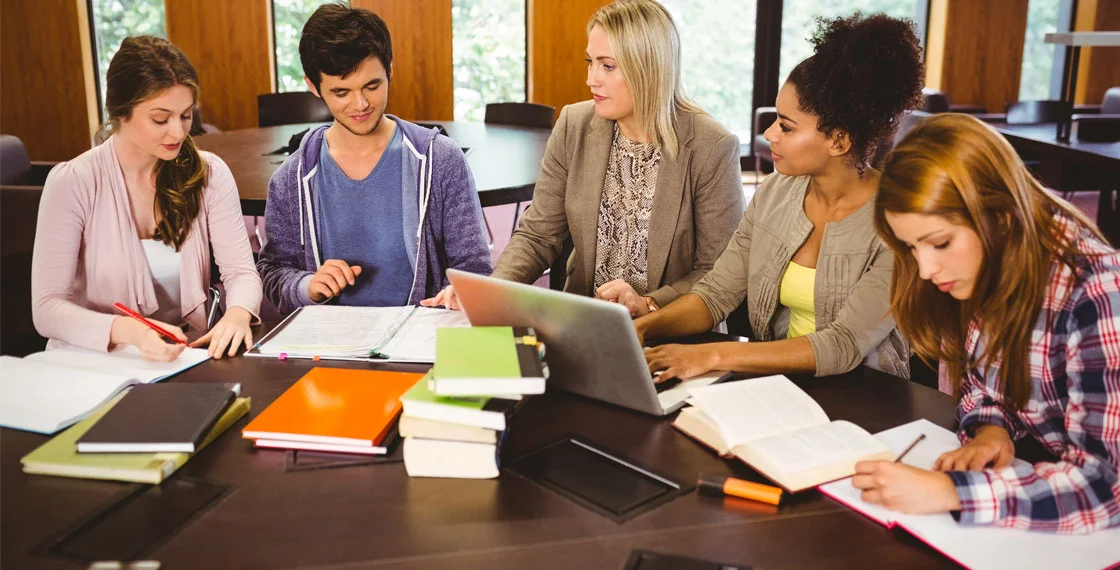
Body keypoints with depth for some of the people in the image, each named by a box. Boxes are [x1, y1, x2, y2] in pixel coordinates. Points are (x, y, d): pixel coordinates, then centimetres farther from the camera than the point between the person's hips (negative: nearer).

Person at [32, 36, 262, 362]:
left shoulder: (208, 174, 1)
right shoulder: (72, 184, -8)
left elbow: (240, 271, -2)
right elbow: (47, 308, -13)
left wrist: (237, 314, -26)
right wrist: (128, 331, -32)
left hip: (188, 360, 2)